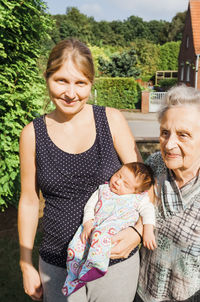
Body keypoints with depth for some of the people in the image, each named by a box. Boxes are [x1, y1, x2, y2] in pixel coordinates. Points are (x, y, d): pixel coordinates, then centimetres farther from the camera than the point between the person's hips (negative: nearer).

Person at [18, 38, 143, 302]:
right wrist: (26, 265, 6)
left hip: (116, 260, 0)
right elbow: (29, 201, 1)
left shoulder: (111, 120, -9)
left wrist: (139, 230, -22)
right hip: (58, 265, 1)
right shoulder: (33, 134, -6)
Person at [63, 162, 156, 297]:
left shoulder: (138, 198, 10)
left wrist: (148, 231, -14)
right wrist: (88, 223, -2)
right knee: (75, 246, -16)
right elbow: (90, 206, 14)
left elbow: (148, 211, 2)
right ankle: (75, 281, 1)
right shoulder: (103, 190, 17)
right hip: (93, 225, 4)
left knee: (99, 234, -35)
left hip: (116, 227, -3)